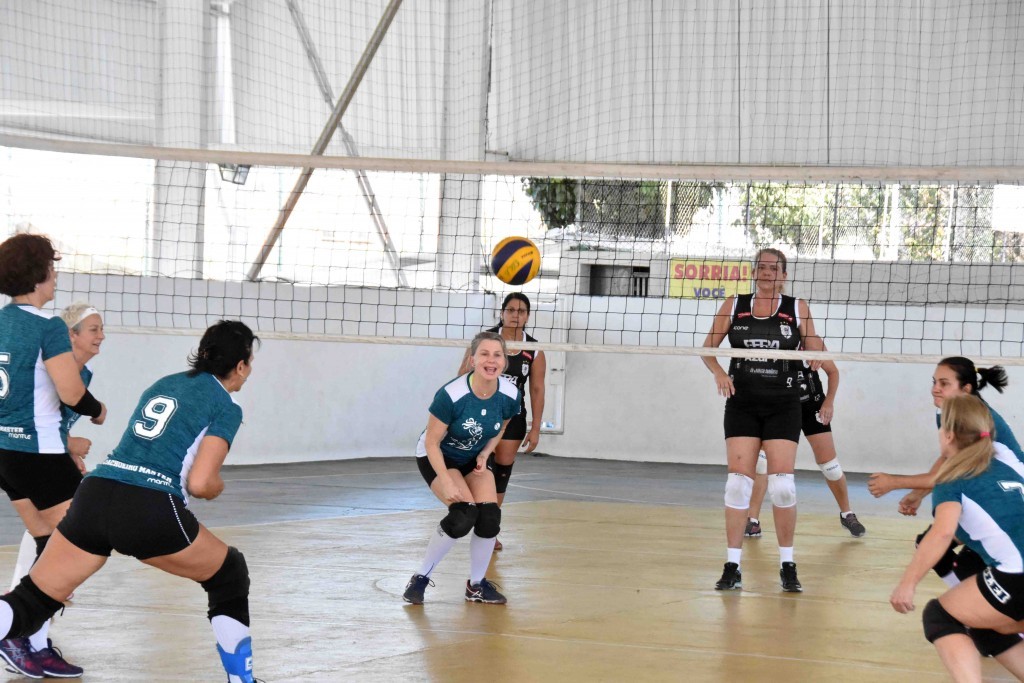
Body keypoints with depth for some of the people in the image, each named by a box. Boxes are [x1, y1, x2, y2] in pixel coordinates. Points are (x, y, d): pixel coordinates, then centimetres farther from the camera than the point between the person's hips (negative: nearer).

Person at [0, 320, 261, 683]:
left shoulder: (164, 384, 23)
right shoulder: (226, 408, 4)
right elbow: (200, 483, -4)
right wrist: (217, 486, 16)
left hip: (94, 494, 5)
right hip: (150, 512, -5)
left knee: (32, 599, 8)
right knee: (230, 575, 20)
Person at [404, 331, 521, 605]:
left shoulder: (510, 395, -18)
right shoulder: (451, 395, -33)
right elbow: (432, 442, -22)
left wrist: (484, 454, -11)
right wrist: (446, 482, -29)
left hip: (474, 459, 5)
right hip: (438, 457, -5)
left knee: (489, 515, -14)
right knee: (464, 514, -24)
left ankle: (477, 584, 8)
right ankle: (420, 578, -7)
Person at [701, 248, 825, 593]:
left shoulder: (797, 308, 3)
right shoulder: (734, 305, 5)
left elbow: (813, 351, 5)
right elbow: (708, 347, 6)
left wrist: (816, 353, -18)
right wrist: (718, 371, -14)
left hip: (782, 405, -1)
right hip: (742, 404, 1)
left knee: (782, 483, -5)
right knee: (738, 480, -5)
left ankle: (787, 565, 6)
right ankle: (732, 566, -1)